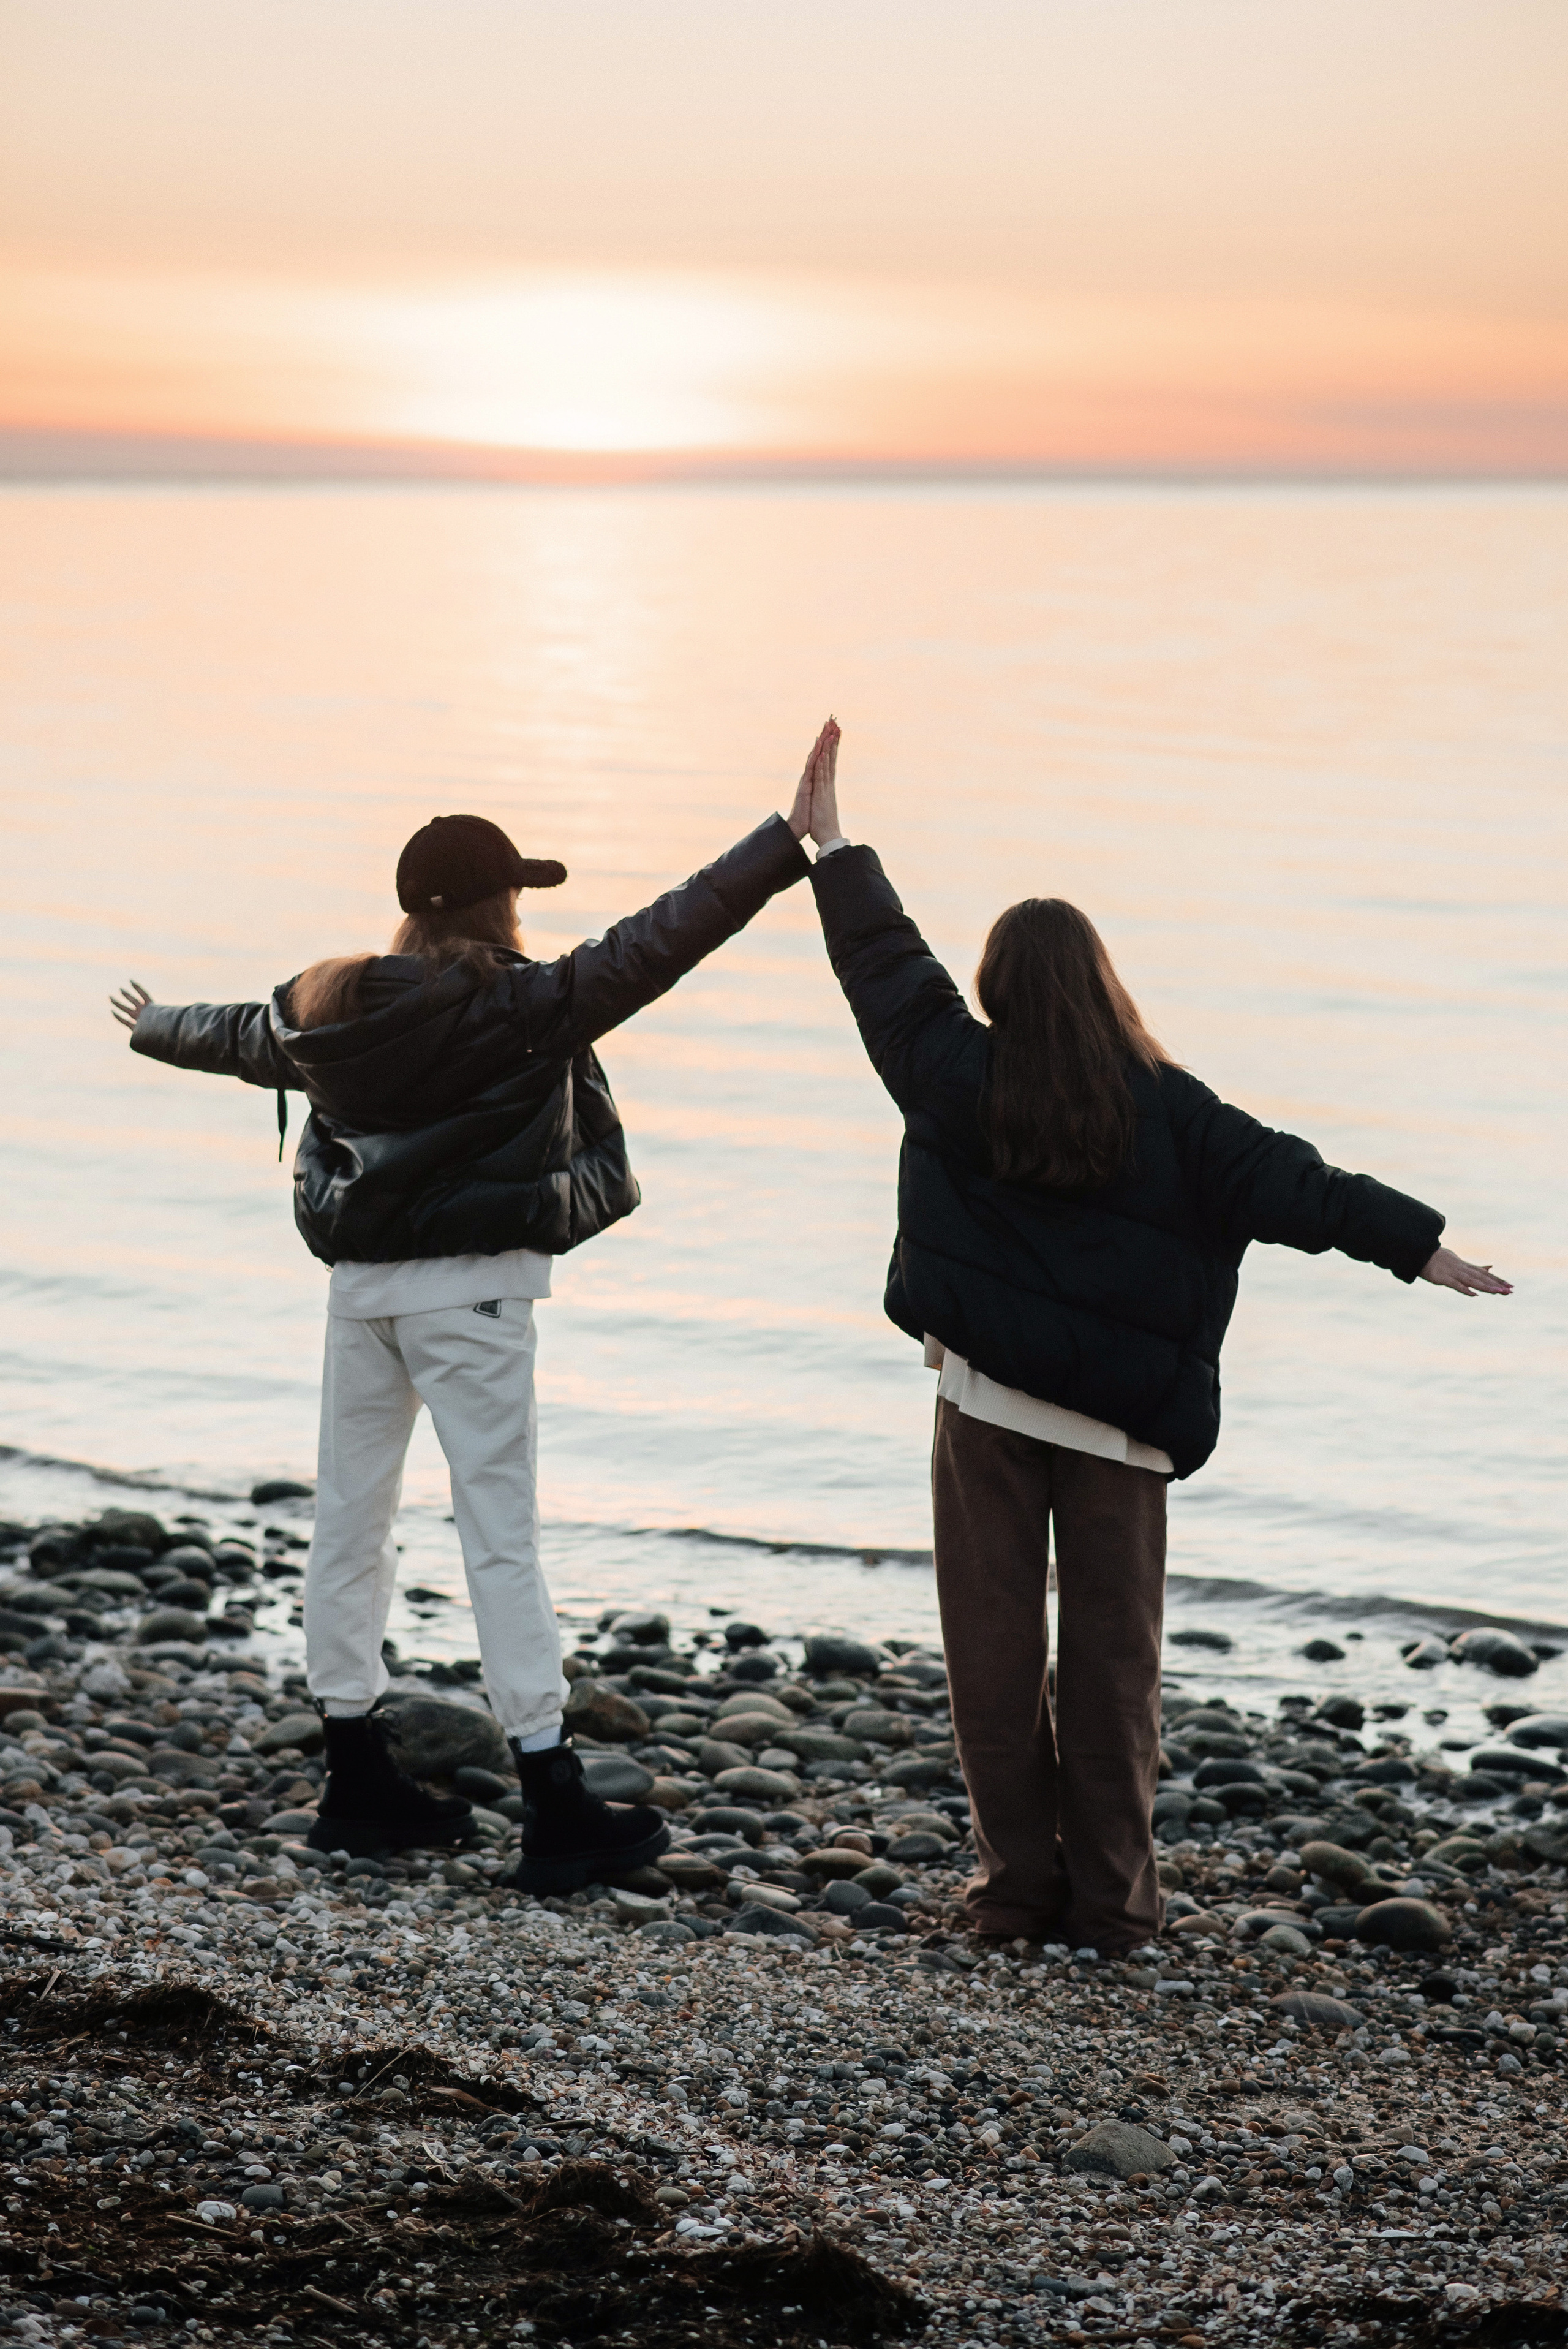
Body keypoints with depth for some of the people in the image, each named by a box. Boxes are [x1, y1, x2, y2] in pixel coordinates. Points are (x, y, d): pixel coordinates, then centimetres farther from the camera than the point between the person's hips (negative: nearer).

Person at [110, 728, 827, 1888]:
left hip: (360, 1286, 7)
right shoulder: (519, 1001, -12)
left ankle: (360, 1787, 21)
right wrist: (787, 845, -20)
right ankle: (555, 1807, -3)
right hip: (472, 1289, -7)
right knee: (501, 1533, -5)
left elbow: (231, 1033, 27)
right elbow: (652, 944, -19)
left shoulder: (322, 1008, 8)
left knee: (351, 1520, 13)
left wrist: (154, 1029, 50)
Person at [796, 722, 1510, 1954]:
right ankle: (1111, 1898, 11)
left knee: (996, 1646, 8)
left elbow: (888, 969, 4)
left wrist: (831, 838, 14)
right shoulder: (1169, 1111, -6)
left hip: (987, 1400, 0)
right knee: (1112, 1655, 7)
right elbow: (1287, 1181, -5)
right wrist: (1417, 1244, 2)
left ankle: (1018, 1878, 10)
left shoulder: (961, 1082, -5)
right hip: (1119, 1418, 0)